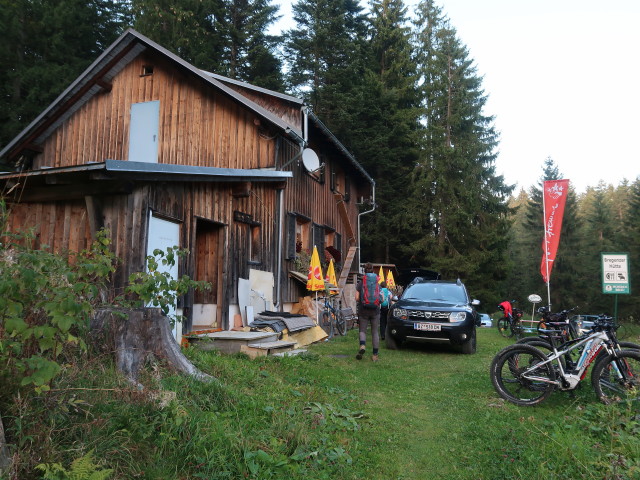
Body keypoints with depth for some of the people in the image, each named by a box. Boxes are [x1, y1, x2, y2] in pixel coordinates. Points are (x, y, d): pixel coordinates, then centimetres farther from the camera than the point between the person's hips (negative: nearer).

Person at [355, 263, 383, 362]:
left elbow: (357, 298, -6)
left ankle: (362, 345, -21)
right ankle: (375, 355, 8)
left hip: (363, 310, -1)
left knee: (362, 330, 8)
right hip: (375, 310, 2)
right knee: (375, 332, 8)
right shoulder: (378, 283, 5)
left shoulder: (361, 283, -1)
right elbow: (381, 298, 1)